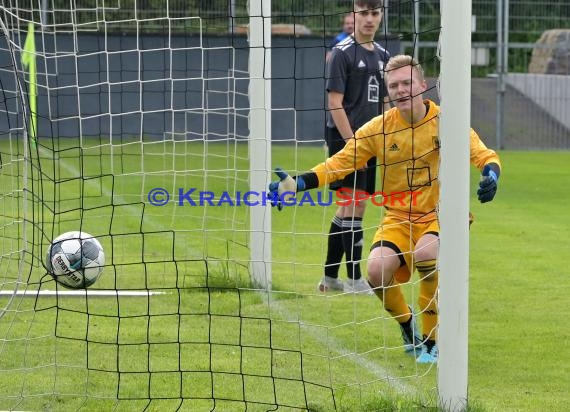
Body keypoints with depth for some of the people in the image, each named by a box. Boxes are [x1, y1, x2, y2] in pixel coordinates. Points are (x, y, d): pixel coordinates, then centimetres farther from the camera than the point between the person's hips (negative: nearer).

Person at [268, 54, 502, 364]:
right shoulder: (378, 129, -1)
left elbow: (483, 155, -6)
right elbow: (337, 164, 1)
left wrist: (490, 174, -30)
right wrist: (296, 184, -11)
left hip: (439, 214, -2)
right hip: (398, 219, 2)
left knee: (425, 253, -35)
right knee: (377, 269, -26)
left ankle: (430, 340, -15)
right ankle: (407, 325, 9)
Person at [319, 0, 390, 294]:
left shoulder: (382, 55, 14)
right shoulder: (343, 52, -8)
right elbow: (335, 104, -12)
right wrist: (352, 143, -17)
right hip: (345, 140, -7)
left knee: (348, 209, 10)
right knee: (353, 207, -10)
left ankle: (329, 277, 17)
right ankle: (354, 279, -7)